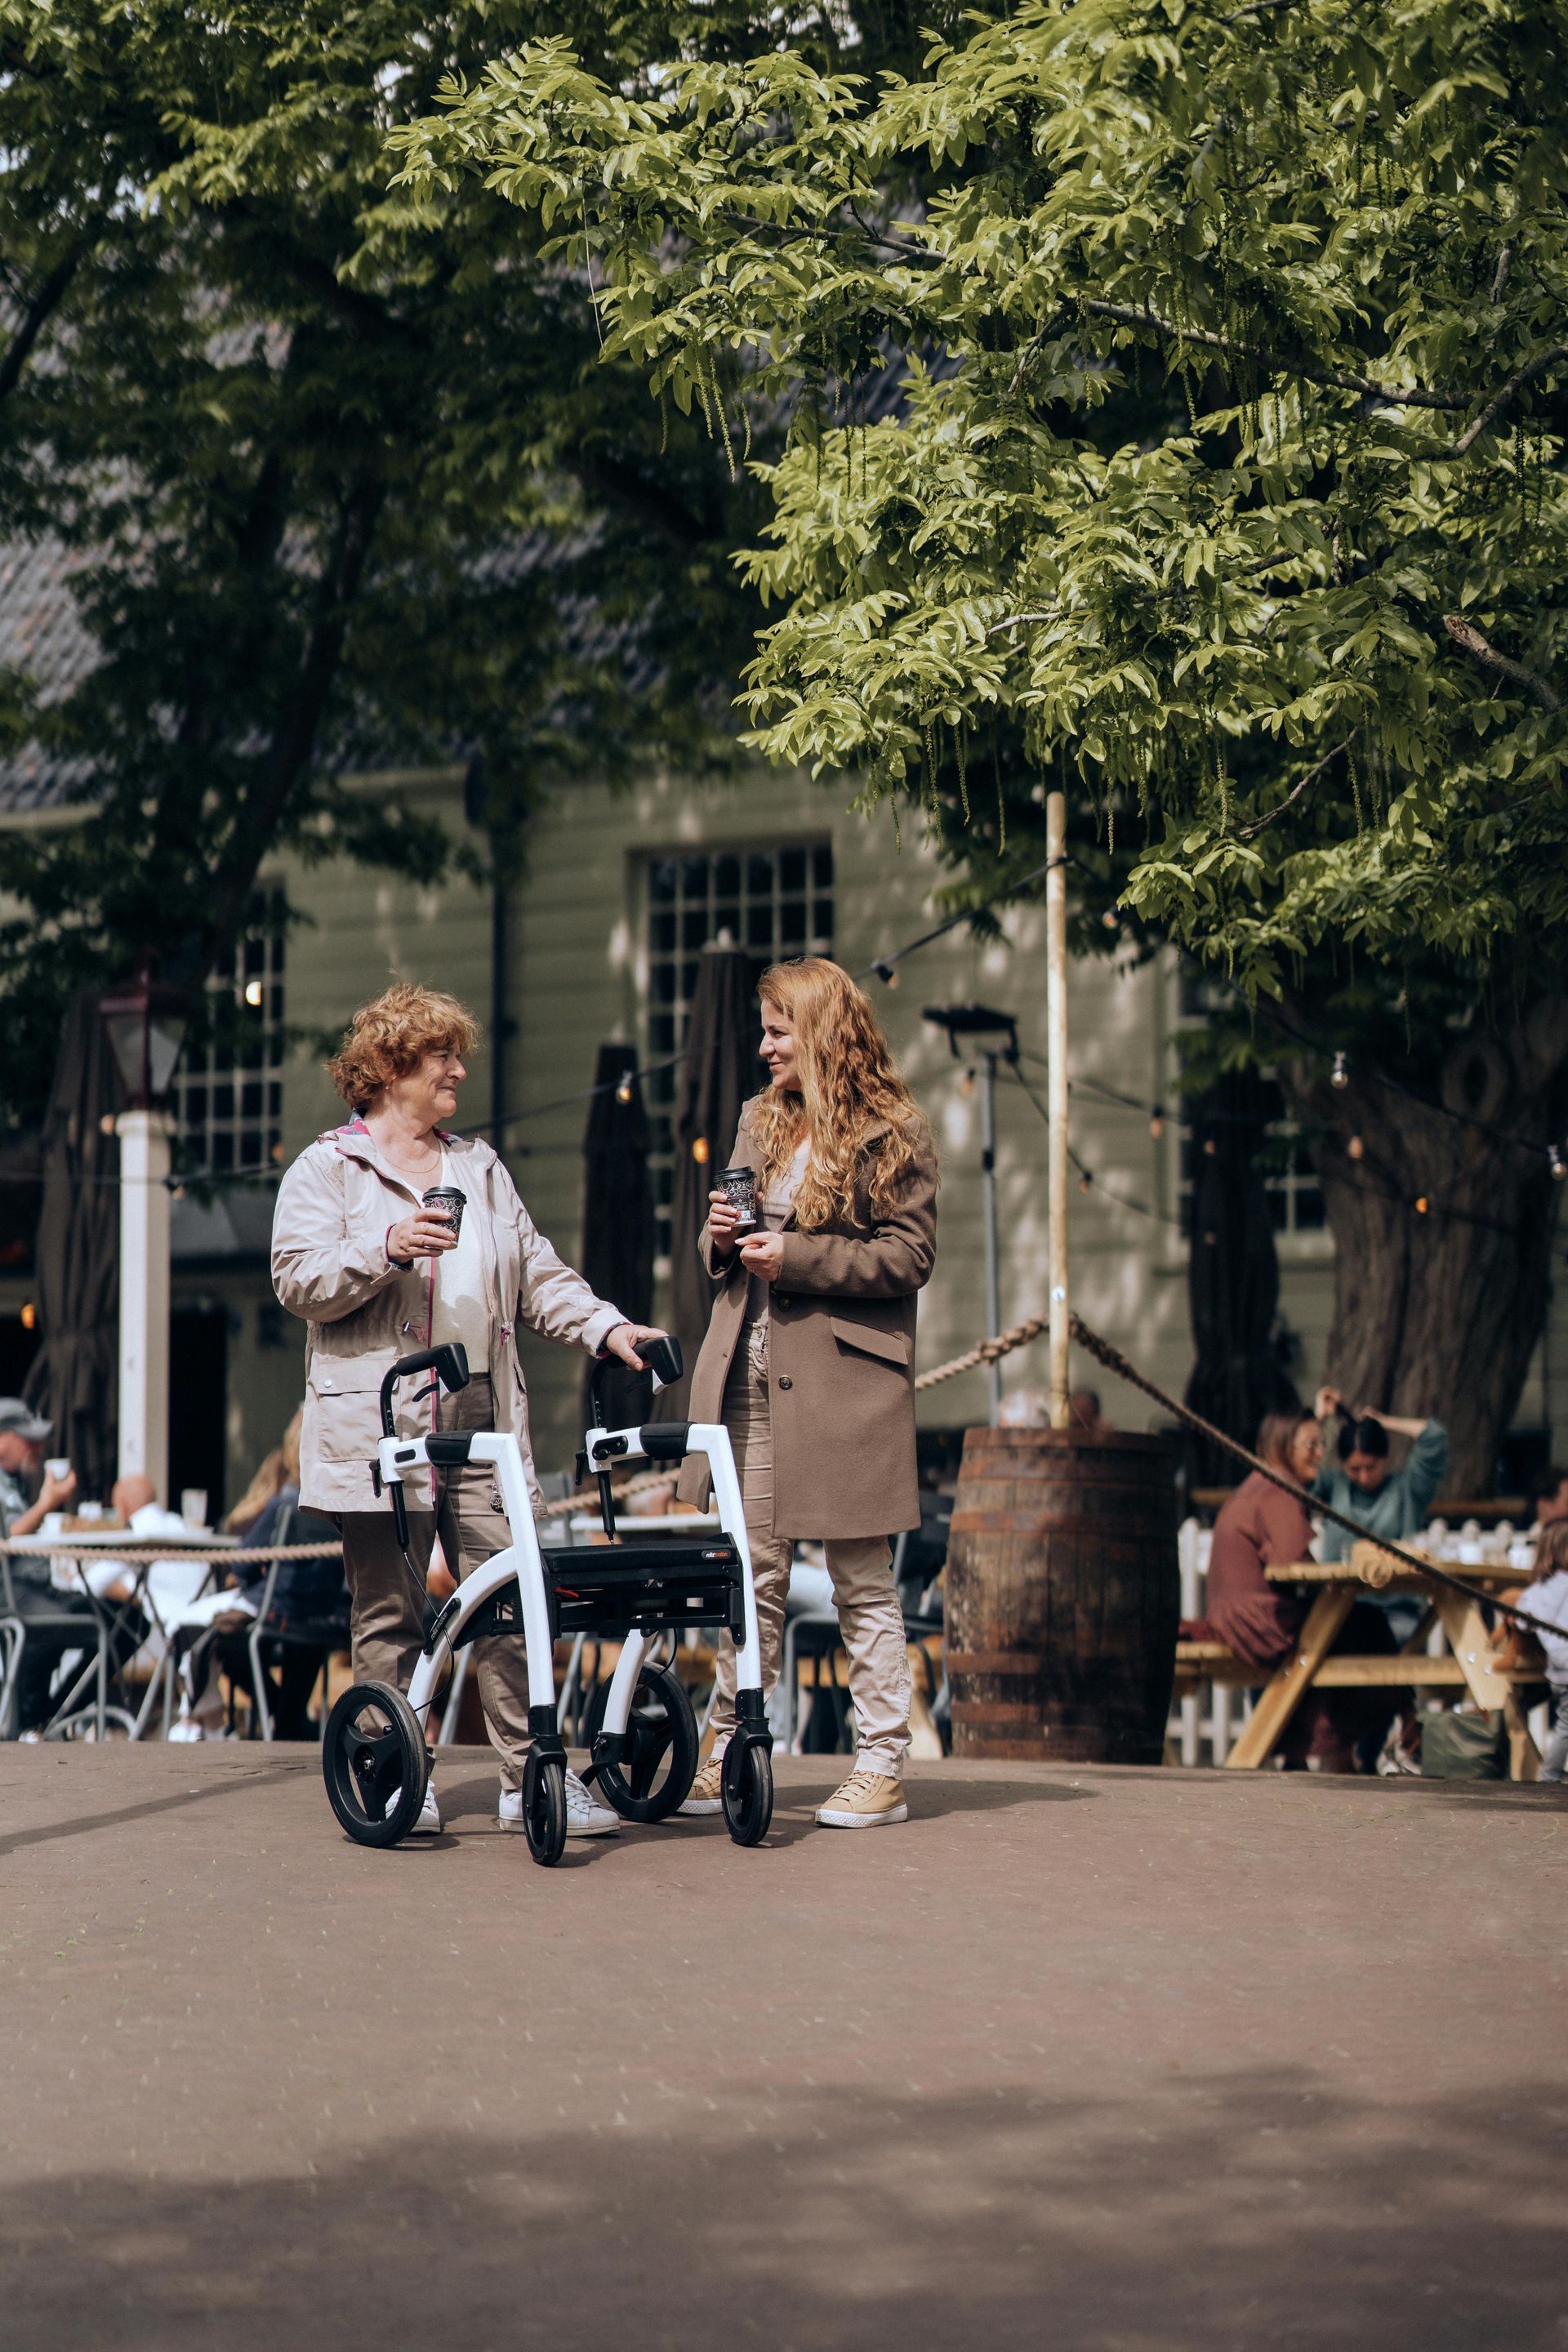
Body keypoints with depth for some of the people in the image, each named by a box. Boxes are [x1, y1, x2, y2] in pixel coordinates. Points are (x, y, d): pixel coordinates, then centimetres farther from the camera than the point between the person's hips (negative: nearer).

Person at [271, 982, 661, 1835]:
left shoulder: (480, 1167, 22)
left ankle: (529, 1776, 0)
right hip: (380, 1426, -4)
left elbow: (537, 1274, 20)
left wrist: (605, 1326, 5)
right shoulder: (327, 1169, 4)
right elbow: (297, 1280, -7)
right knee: (389, 1612, 1)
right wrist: (387, 1249, -20)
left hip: (483, 1418, 4)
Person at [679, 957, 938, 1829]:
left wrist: (797, 1257, -15)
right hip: (752, 1378, 6)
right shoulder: (761, 1122, 18)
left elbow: (911, 1255, -9)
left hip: (844, 1385, -6)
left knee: (863, 1582, -1)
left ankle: (884, 1767, 4)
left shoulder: (893, 1135, -4)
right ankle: (731, 1756, 15)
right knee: (753, 1576, 9)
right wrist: (723, 1238, 2)